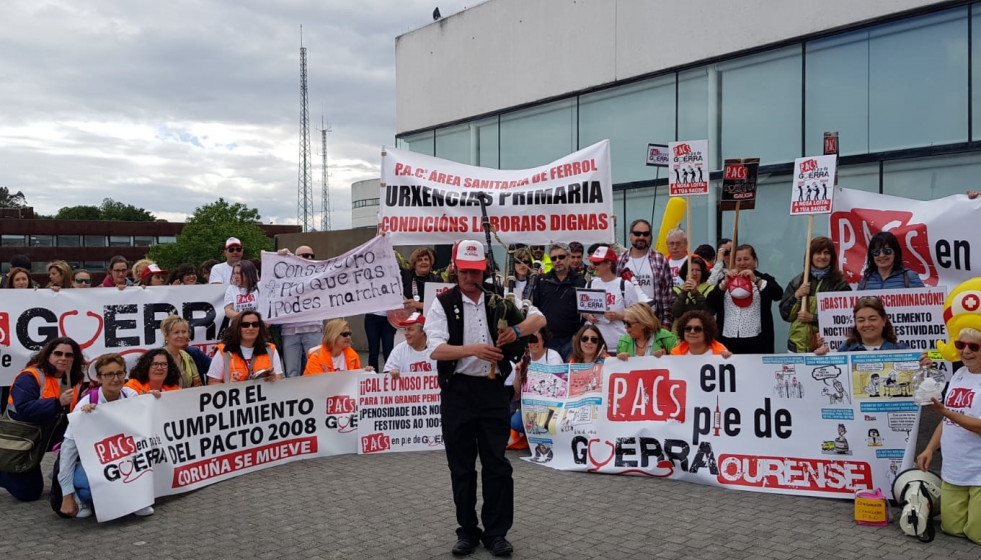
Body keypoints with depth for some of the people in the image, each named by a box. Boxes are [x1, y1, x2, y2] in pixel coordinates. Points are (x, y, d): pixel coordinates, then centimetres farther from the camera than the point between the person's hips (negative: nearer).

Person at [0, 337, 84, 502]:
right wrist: (58, 403, -39)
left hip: (45, 436, 6)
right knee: (28, 492, -4)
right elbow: (24, 409, -33)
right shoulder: (30, 376, -20)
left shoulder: (74, 380, 1)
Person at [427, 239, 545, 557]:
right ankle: (468, 531, 23)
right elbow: (436, 350, -14)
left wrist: (517, 331, -14)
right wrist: (473, 350, -29)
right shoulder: (443, 304, -3)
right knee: (461, 466, 9)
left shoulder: (499, 301, 6)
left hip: (493, 390, 2)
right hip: (457, 392, -1)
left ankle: (496, 532, 16)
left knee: (497, 464, 4)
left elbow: (539, 318, 6)